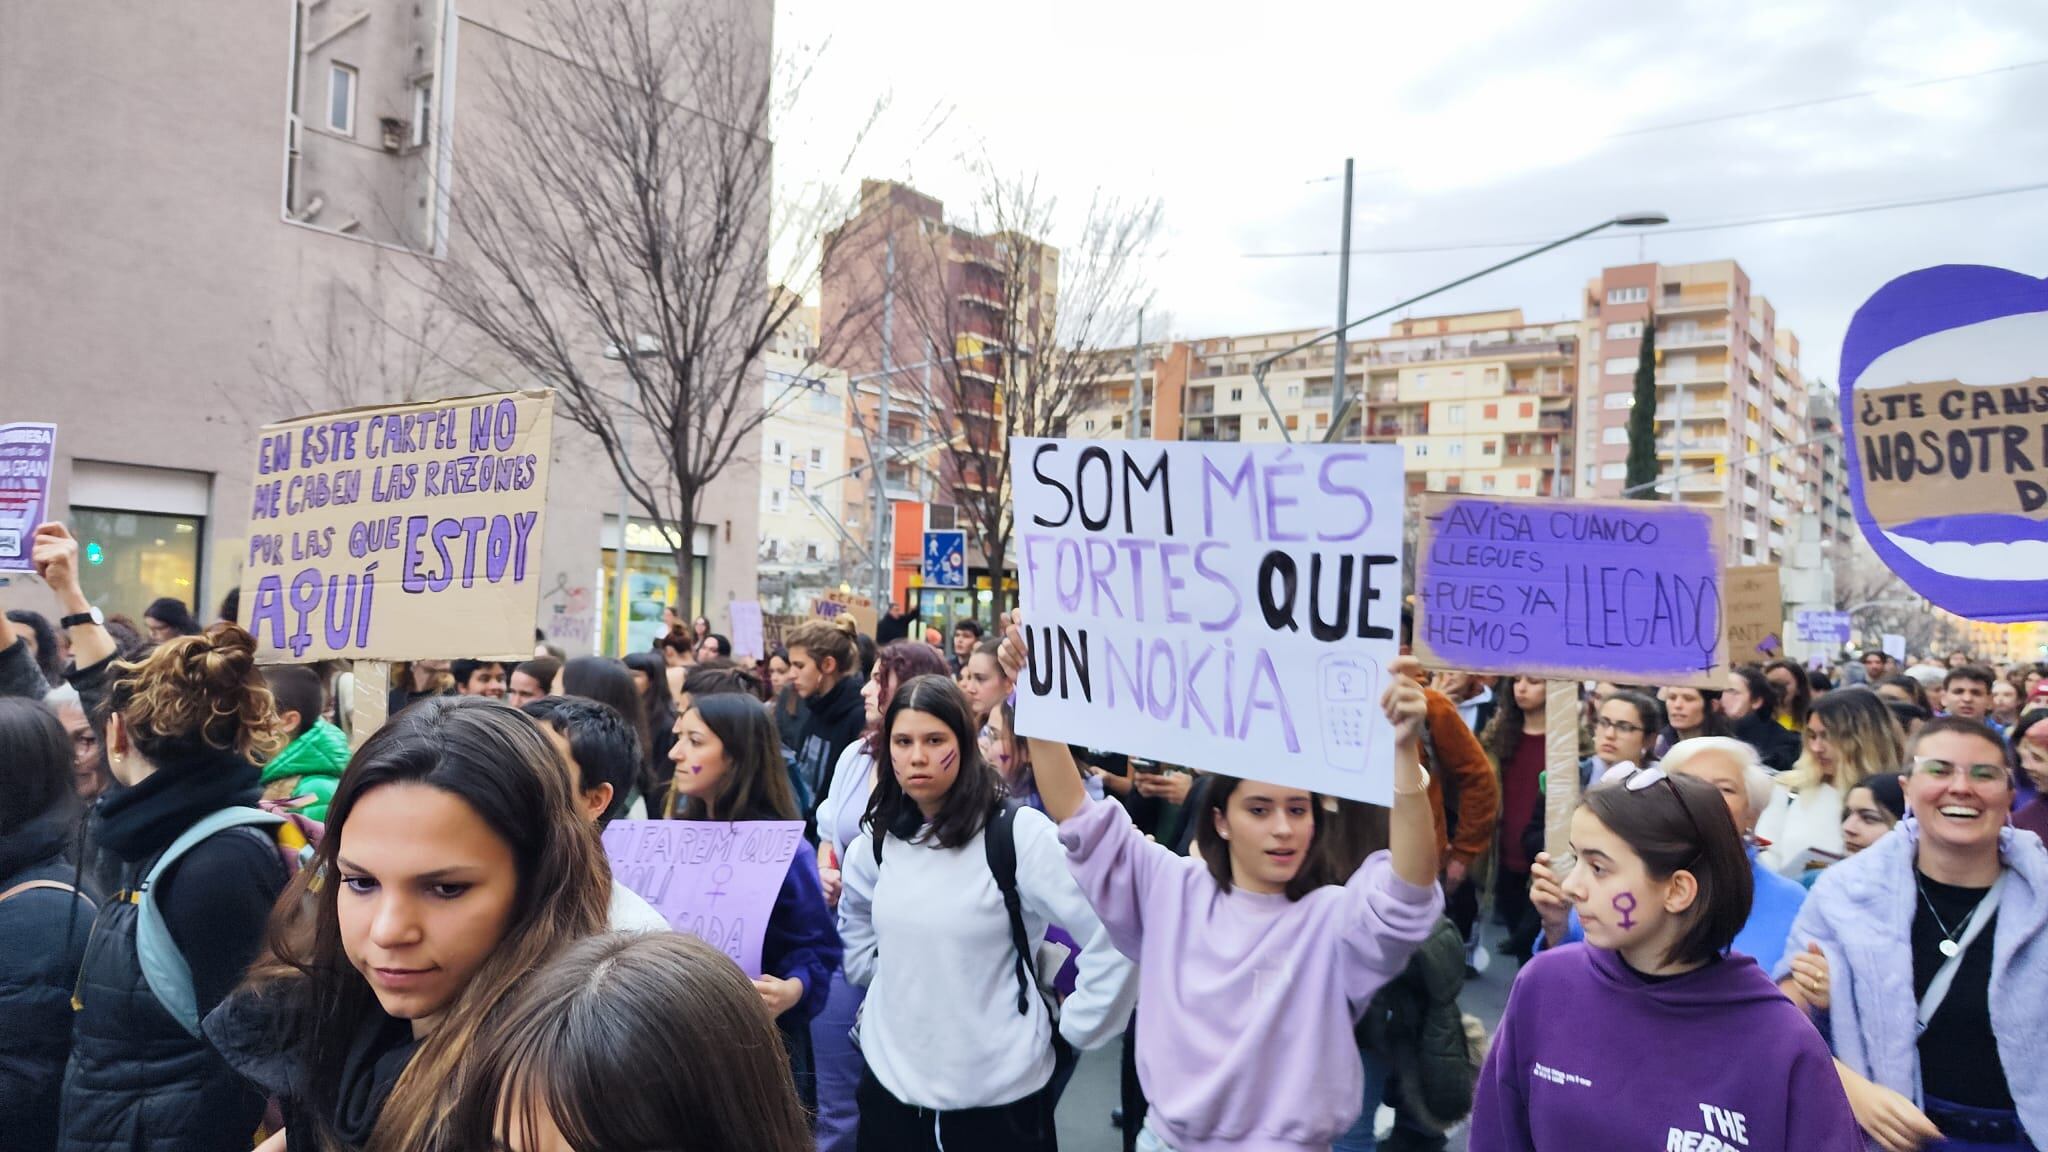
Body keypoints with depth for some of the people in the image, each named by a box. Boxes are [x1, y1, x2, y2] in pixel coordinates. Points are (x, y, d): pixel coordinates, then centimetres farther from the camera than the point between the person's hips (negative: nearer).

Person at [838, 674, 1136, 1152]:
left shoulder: (1017, 832, -17)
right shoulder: (877, 838, 1)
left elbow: (1113, 936, -19)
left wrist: (1072, 1029, -11)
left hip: (997, 1093, -4)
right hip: (891, 1080, 5)